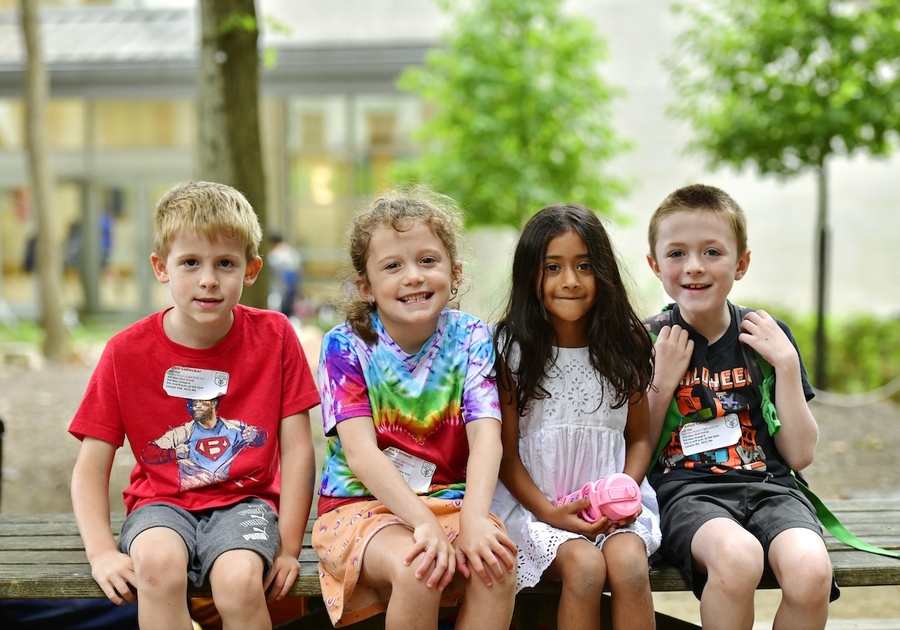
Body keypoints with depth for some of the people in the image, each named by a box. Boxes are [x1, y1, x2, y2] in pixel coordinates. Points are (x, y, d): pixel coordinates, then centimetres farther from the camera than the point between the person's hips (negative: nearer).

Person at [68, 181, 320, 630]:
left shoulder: (275, 336, -4)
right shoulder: (126, 352, -4)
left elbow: (297, 450, -2)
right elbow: (91, 467, -1)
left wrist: (287, 548, -6)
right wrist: (102, 553, -15)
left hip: (244, 499, 0)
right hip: (161, 501, 1)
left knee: (241, 579, -33)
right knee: (157, 561, -34)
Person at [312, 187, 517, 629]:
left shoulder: (469, 337, -1)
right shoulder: (345, 346, -7)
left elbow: (486, 436, -13)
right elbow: (360, 451, -17)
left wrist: (474, 518, -31)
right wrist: (424, 523, -31)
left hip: (449, 500, 2)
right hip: (360, 504, -2)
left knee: (496, 561, -28)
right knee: (416, 567, -32)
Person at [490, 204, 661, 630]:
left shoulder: (623, 347, 5)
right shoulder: (512, 348, -3)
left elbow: (639, 439, 10)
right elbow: (506, 451, -2)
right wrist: (549, 512, -15)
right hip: (534, 498, -2)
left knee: (627, 562, -28)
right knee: (584, 565, -29)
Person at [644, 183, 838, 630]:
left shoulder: (768, 338, 11)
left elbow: (800, 454, 7)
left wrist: (786, 364, -1)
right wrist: (663, 381, -7)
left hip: (767, 485, 2)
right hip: (685, 490, -2)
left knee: (811, 571, -32)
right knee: (738, 556, -37)